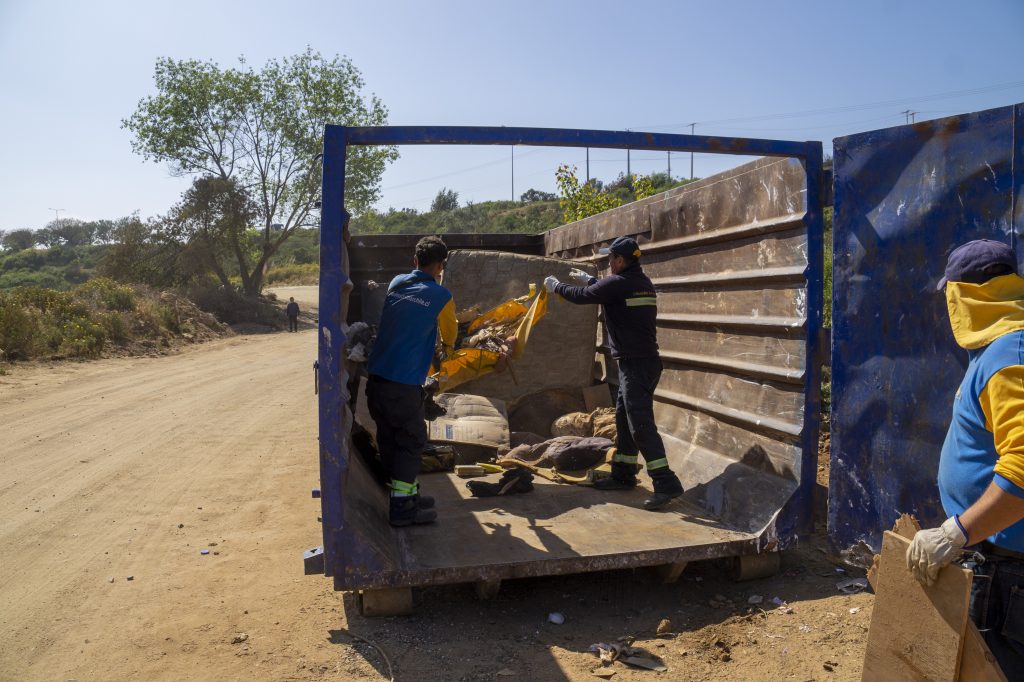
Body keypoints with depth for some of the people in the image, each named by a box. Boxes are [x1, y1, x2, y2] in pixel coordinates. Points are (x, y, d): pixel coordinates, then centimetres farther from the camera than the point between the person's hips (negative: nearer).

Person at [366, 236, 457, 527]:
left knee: (389, 438, 15)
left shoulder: (396, 284, 10)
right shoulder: (442, 297, -4)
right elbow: (449, 331, 15)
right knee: (411, 441, 5)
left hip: (376, 375, 6)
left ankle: (408, 494, 29)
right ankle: (402, 508, 7)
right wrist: (448, 346, 39)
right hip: (404, 383, -6)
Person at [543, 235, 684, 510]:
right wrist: (589, 279, 40)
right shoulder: (643, 282, 12)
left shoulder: (618, 283, -14)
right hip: (645, 361, 9)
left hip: (634, 364, -9)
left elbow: (581, 296, -3)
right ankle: (623, 475, 26)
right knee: (624, 417, 17)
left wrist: (556, 286, 15)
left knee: (640, 423, -10)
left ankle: (666, 484, -12)